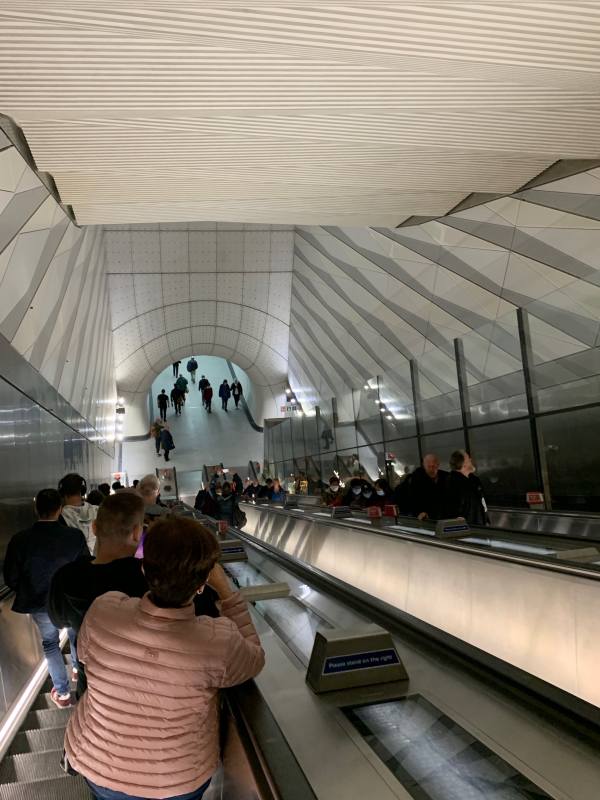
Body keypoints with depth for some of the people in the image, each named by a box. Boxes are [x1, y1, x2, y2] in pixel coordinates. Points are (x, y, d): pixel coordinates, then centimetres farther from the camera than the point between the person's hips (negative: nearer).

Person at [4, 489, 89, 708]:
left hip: (40, 603, 0)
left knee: (50, 643, 23)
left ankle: (62, 692, 30)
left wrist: (27, 593, 10)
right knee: (76, 636, 29)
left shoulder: (20, 540, -22)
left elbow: (11, 578, -10)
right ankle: (78, 669, 52)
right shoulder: (76, 536, -24)